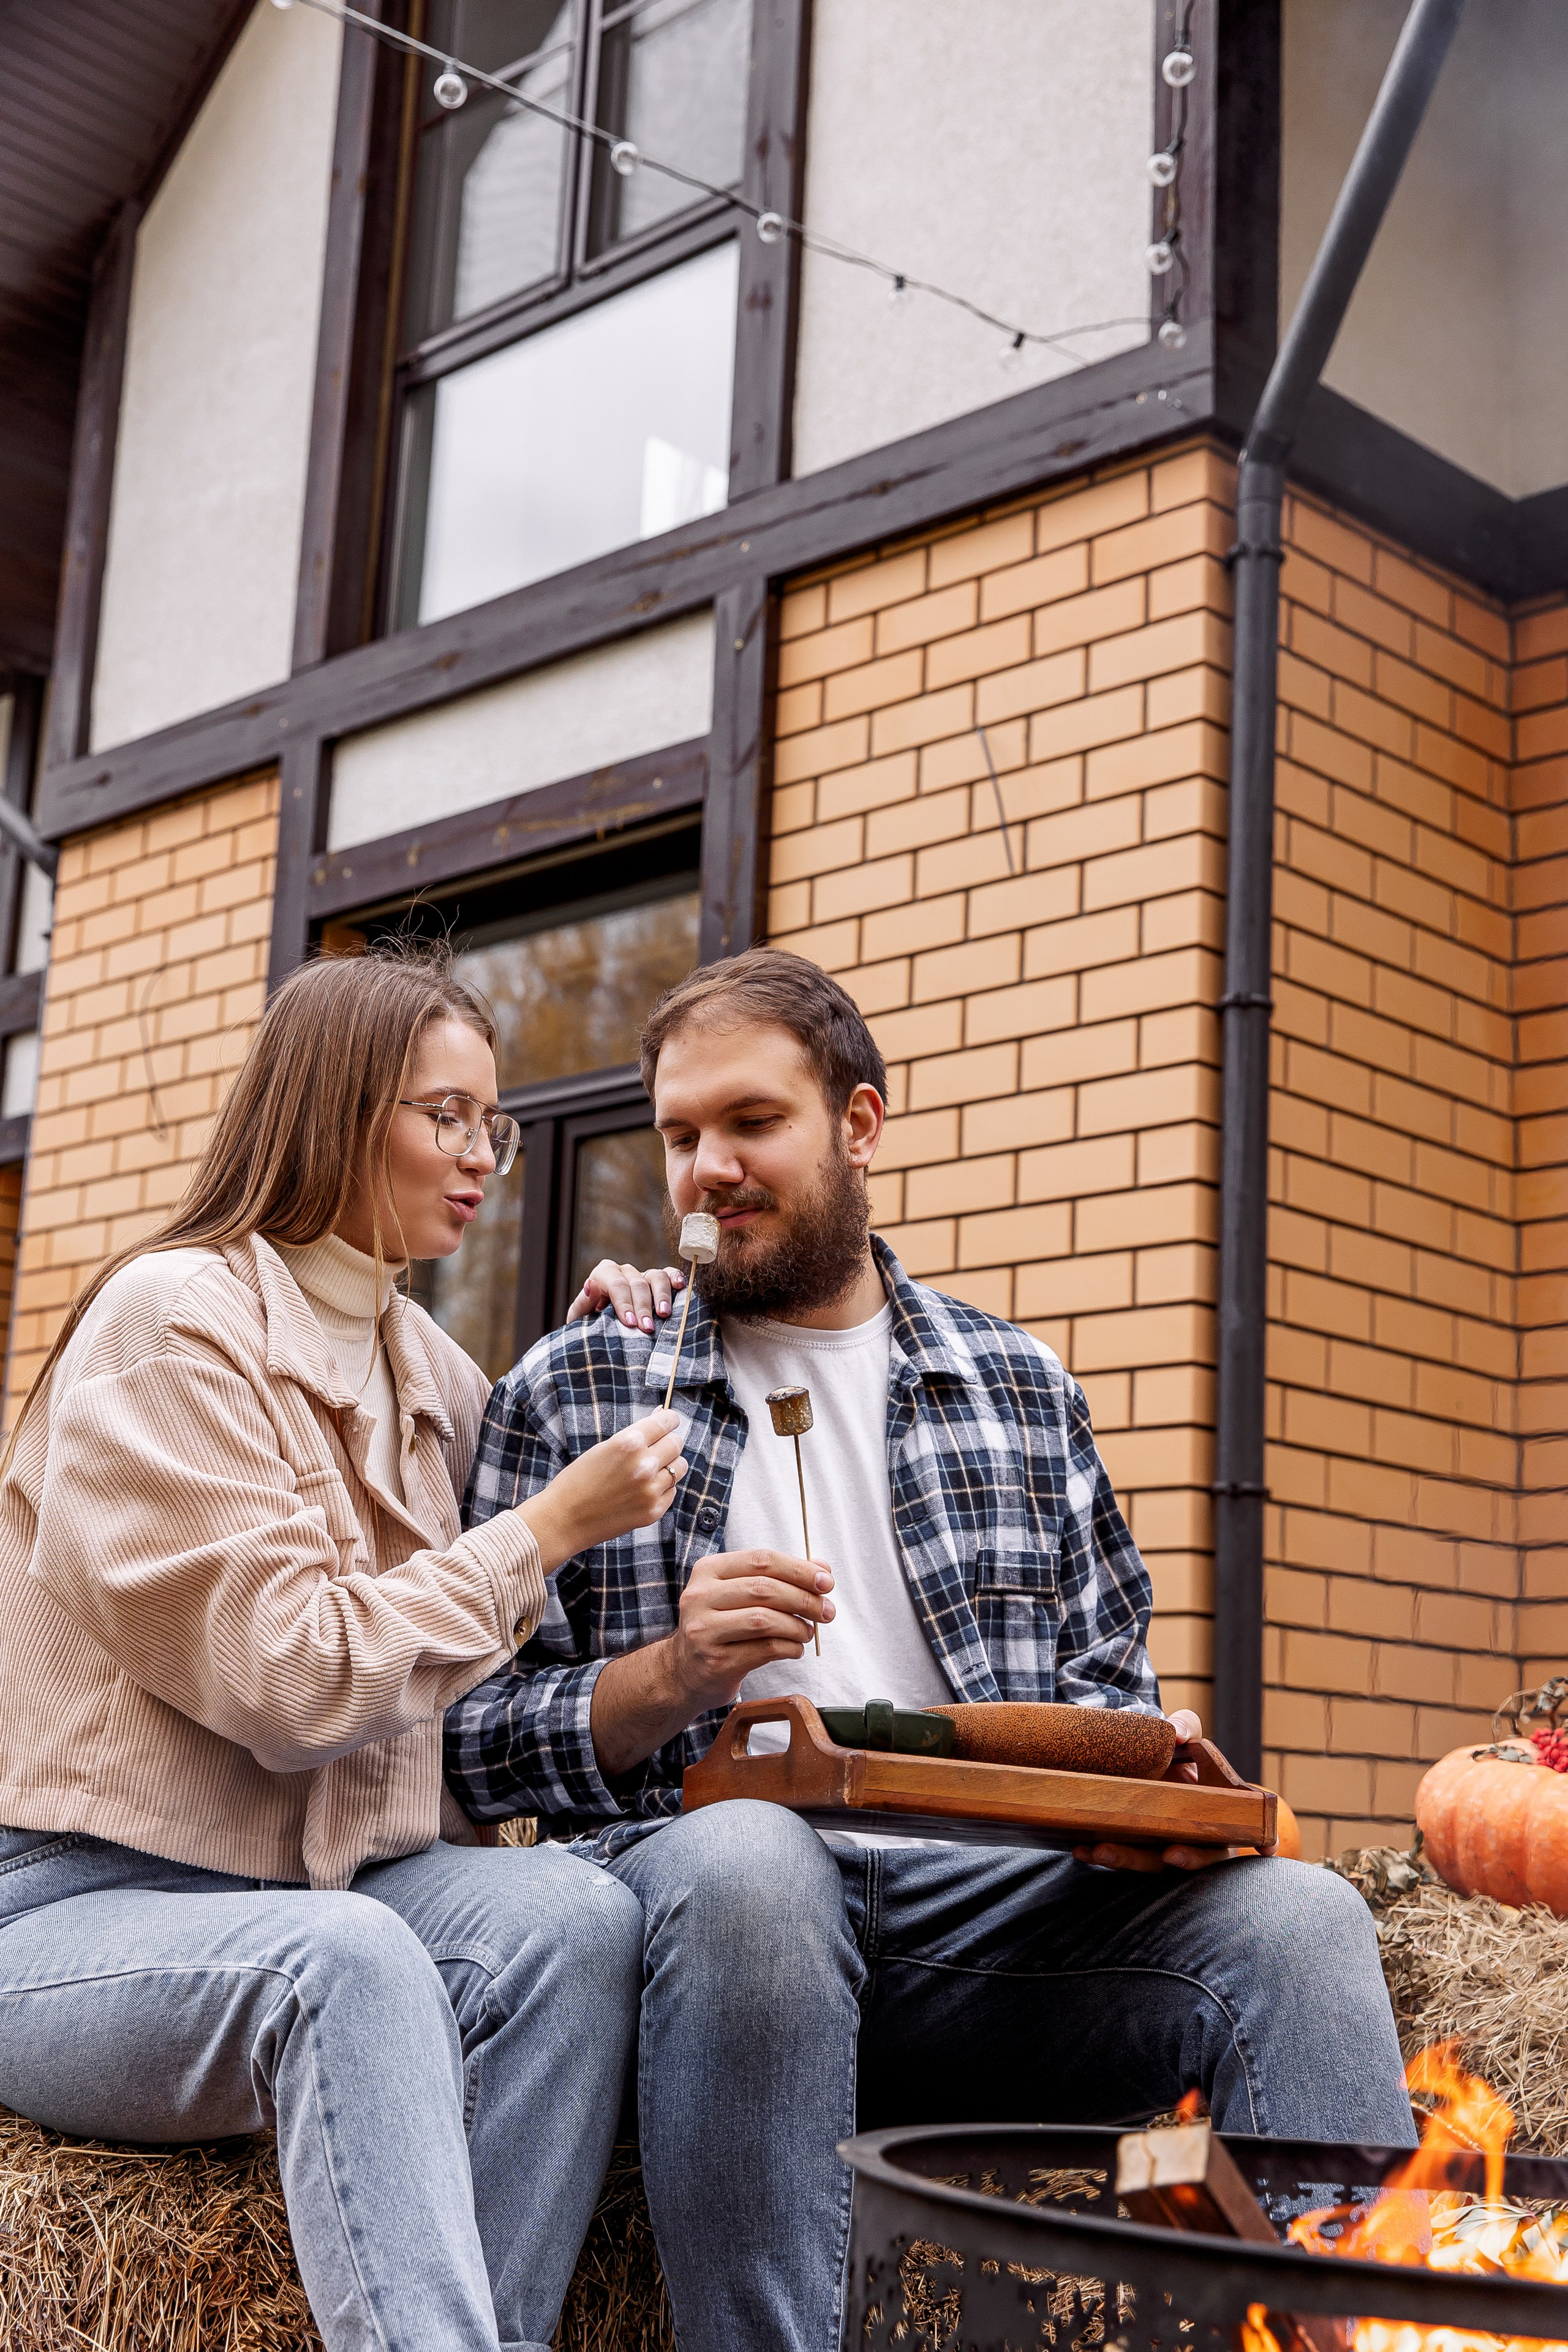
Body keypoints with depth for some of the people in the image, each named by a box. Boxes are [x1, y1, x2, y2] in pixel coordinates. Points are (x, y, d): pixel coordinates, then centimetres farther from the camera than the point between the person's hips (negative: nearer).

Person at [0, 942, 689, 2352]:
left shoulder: (421, 1360, 14)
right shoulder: (172, 1324, -10)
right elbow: (295, 1680, -18)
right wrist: (550, 1528, -12)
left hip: (330, 1889, 7)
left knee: (576, 1917, -25)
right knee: (349, 1961, -37)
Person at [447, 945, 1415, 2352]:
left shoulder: (1021, 1387, 18)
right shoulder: (571, 1391, 11)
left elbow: (1109, 1682, 19)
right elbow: (476, 1742, 7)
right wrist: (675, 1674, -12)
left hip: (993, 1896, 2)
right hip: (703, 1862, -2)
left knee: (1295, 1915, -26)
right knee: (749, 1865, -38)